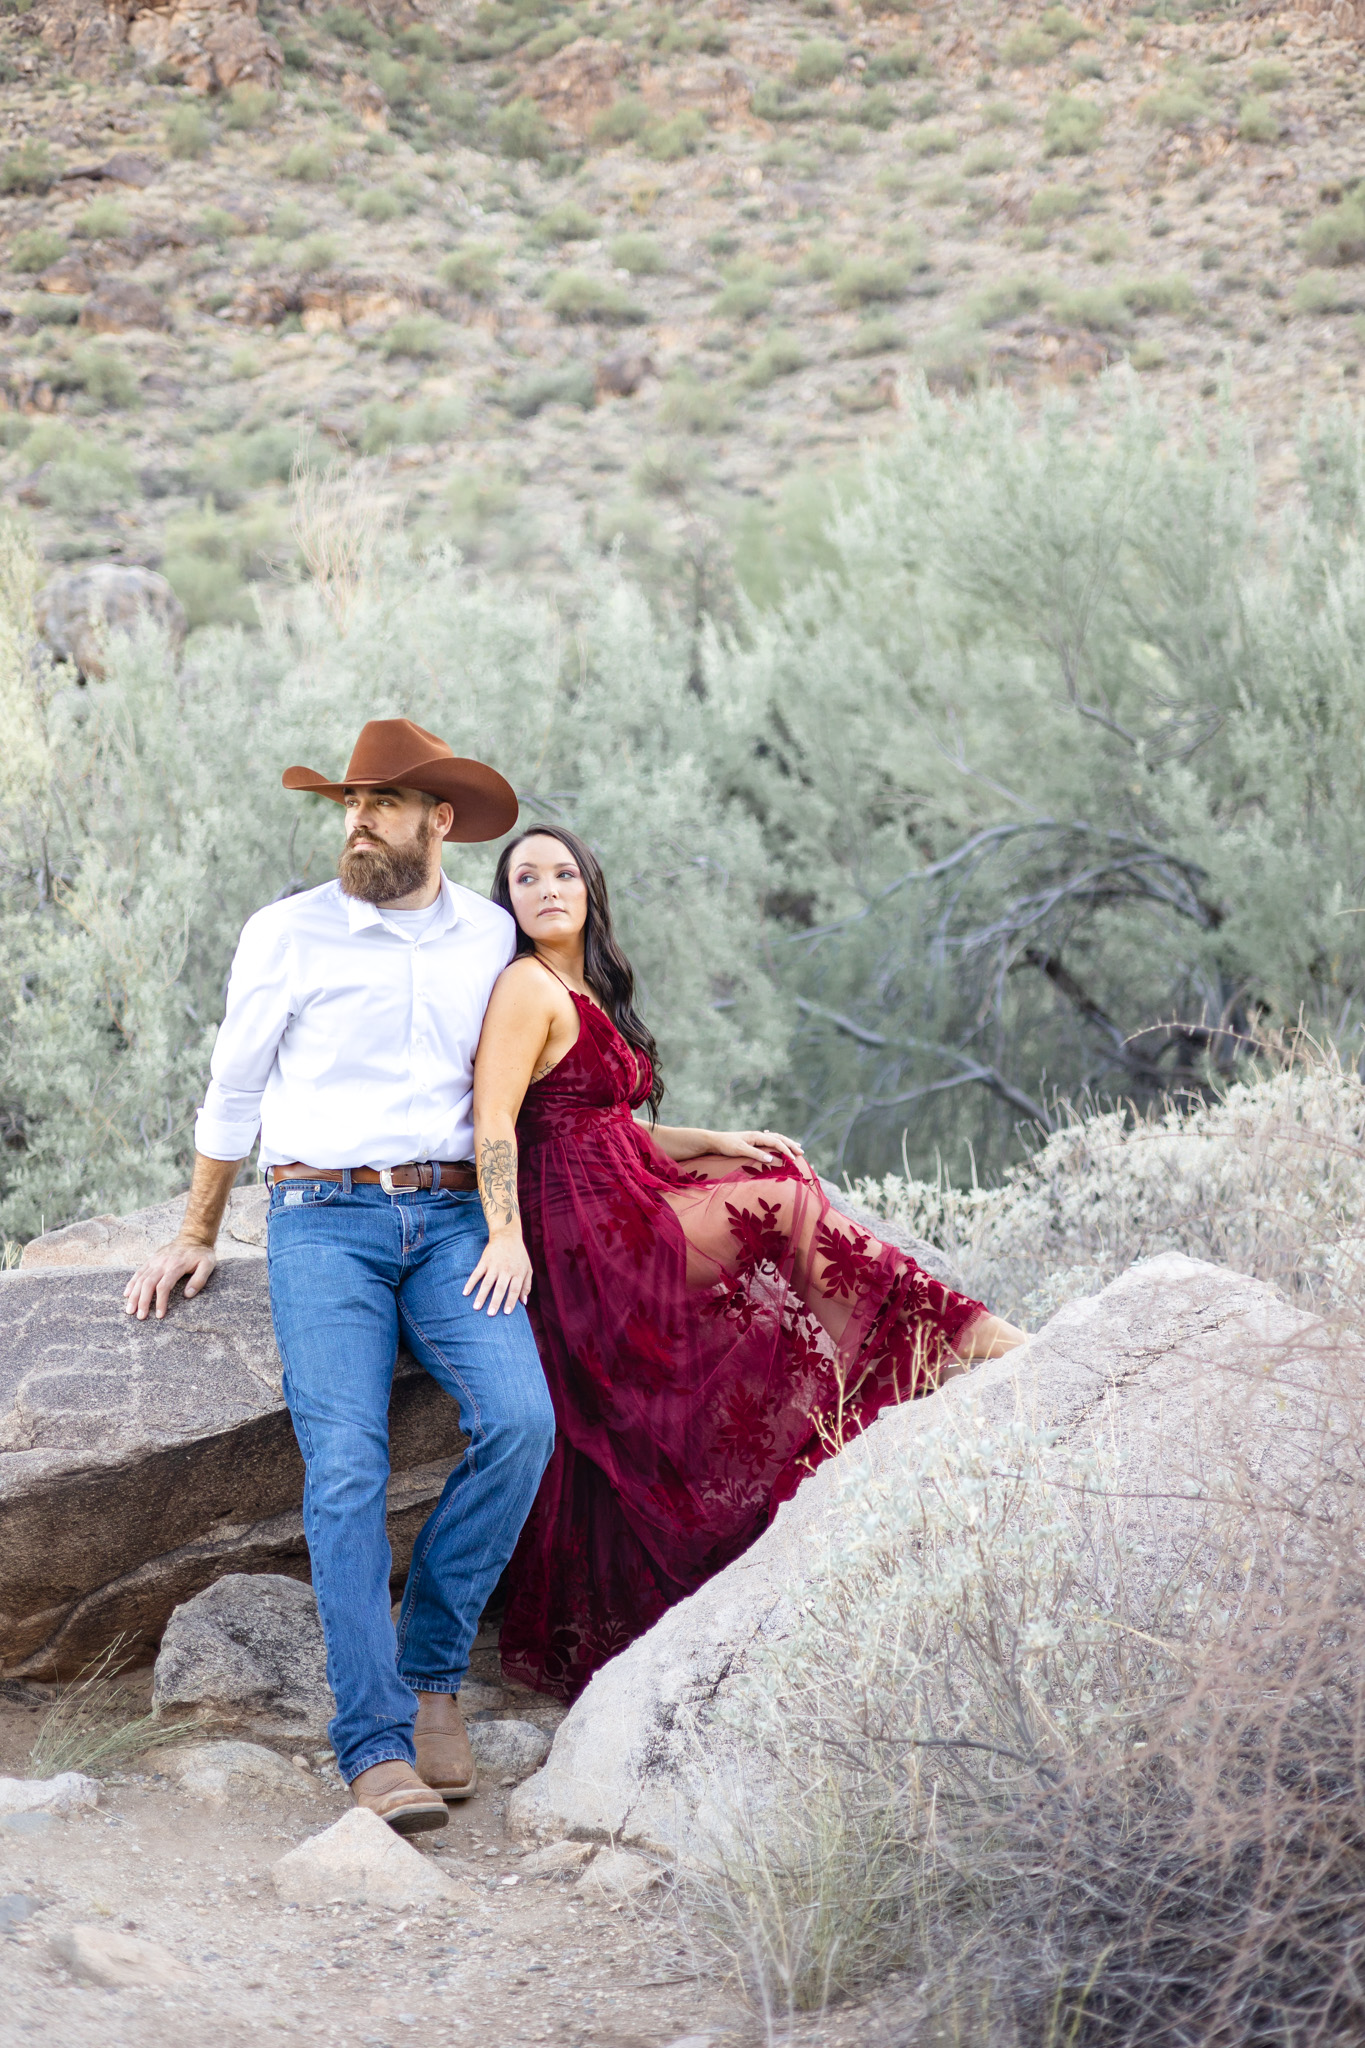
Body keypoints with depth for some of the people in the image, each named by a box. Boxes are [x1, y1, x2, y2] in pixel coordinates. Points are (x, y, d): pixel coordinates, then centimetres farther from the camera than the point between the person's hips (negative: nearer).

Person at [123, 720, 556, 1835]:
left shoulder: (493, 938, 11)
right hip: (325, 1212, -2)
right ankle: (376, 1743, -21)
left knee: (520, 1418, -23)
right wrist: (198, 1234, 17)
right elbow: (233, 1091, 13)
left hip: (452, 1217, 2)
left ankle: (432, 1664, -6)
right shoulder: (289, 934, 3)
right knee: (345, 1461, -20)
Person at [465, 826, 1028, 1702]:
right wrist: (507, 1234, -29)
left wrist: (715, 1143, 10)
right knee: (787, 1208, -8)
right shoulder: (529, 987, -8)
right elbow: (494, 1119, -19)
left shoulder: (587, 994, 21)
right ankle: (970, 1338, -1)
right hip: (592, 1232, -10)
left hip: (620, 1220, 10)